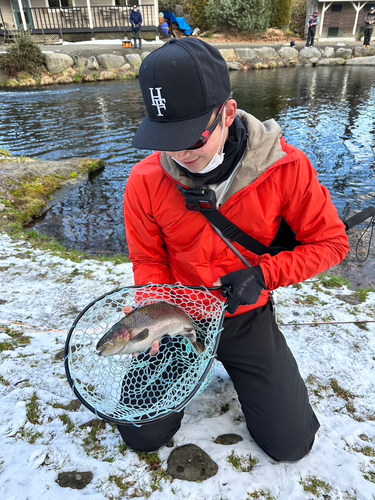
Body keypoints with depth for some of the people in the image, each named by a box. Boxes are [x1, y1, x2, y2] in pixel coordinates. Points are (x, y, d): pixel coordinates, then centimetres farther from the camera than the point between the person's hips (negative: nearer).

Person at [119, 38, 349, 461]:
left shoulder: (284, 167, -20)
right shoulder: (145, 182, -16)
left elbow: (330, 242, -9)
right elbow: (148, 261, -3)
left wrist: (264, 274, -23)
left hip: (248, 316, 0)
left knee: (291, 443, 5)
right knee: (142, 435, 4)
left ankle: (241, 366, 31)